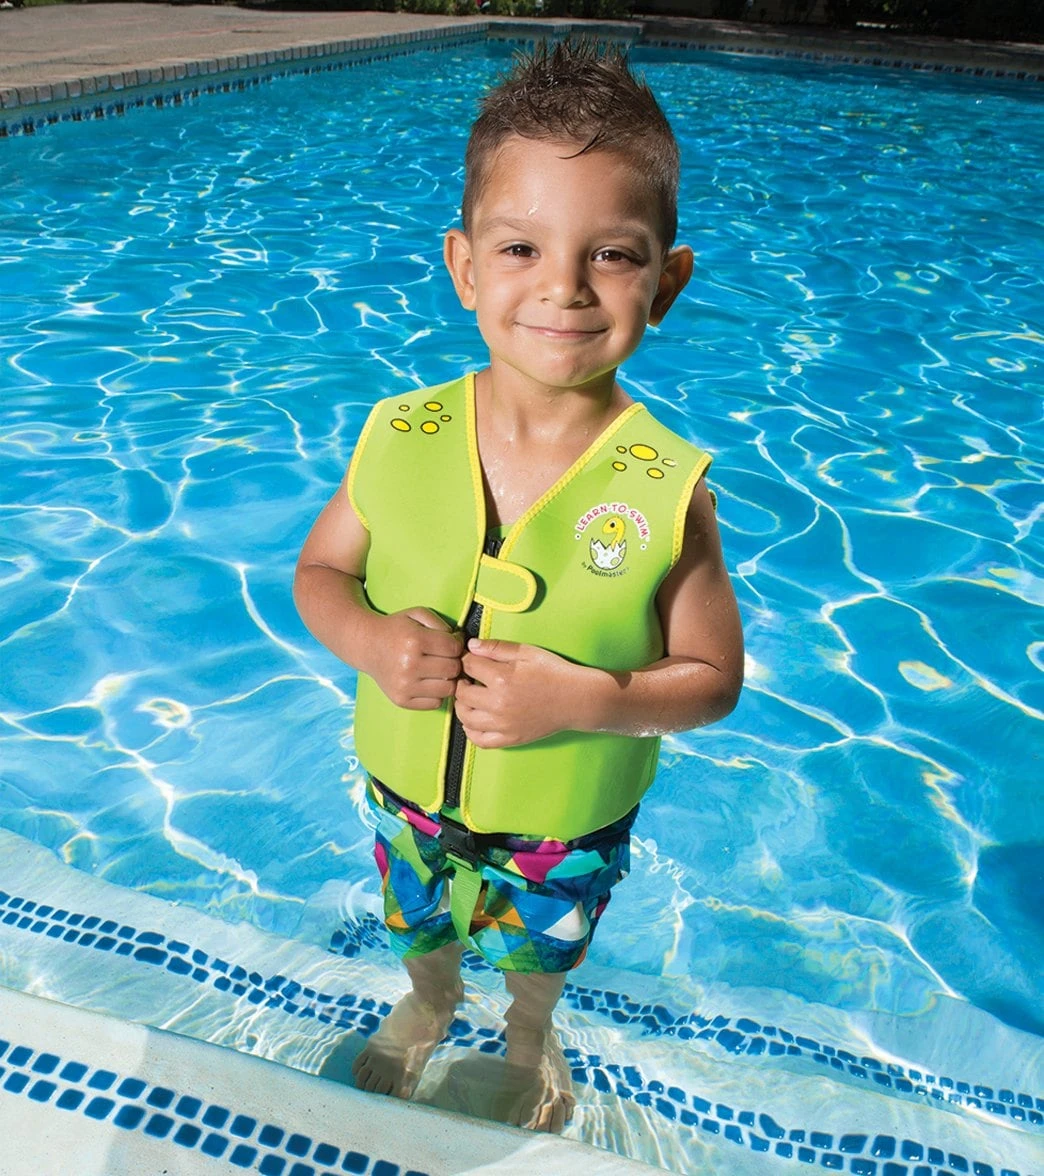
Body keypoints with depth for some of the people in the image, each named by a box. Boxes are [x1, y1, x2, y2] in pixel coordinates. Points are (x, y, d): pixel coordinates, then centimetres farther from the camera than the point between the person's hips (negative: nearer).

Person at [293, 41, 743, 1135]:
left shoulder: (666, 492, -26)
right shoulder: (398, 439, -19)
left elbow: (712, 677, -16)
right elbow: (319, 571, -4)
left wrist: (587, 699, -32)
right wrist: (367, 639, -25)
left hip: (566, 827, -2)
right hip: (408, 791, 2)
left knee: (537, 950, 30)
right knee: (415, 923, 32)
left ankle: (529, 1039, 66)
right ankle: (428, 1002, 69)